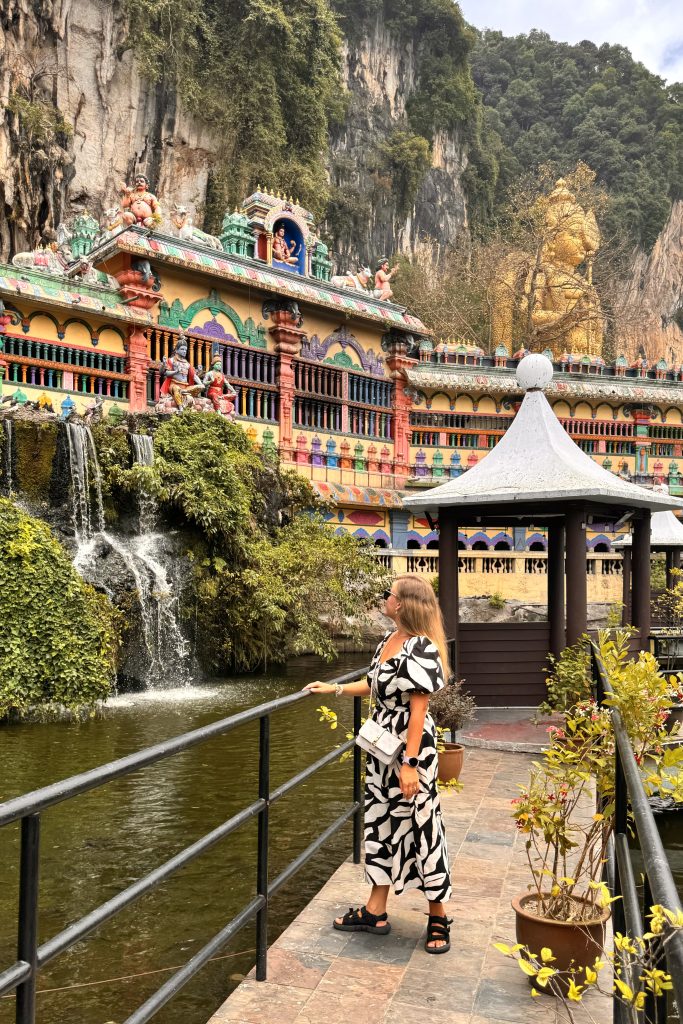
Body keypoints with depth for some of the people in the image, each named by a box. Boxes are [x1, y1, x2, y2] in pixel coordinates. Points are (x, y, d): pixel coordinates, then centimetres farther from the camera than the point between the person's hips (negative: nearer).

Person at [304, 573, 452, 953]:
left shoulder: (422, 649, -20)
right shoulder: (388, 640, 6)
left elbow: (419, 709, -22)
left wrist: (410, 763, -22)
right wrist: (334, 689, 21)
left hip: (412, 749, -9)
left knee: (420, 826, 3)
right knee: (381, 825, 15)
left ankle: (439, 918, 21)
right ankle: (376, 913, 27)